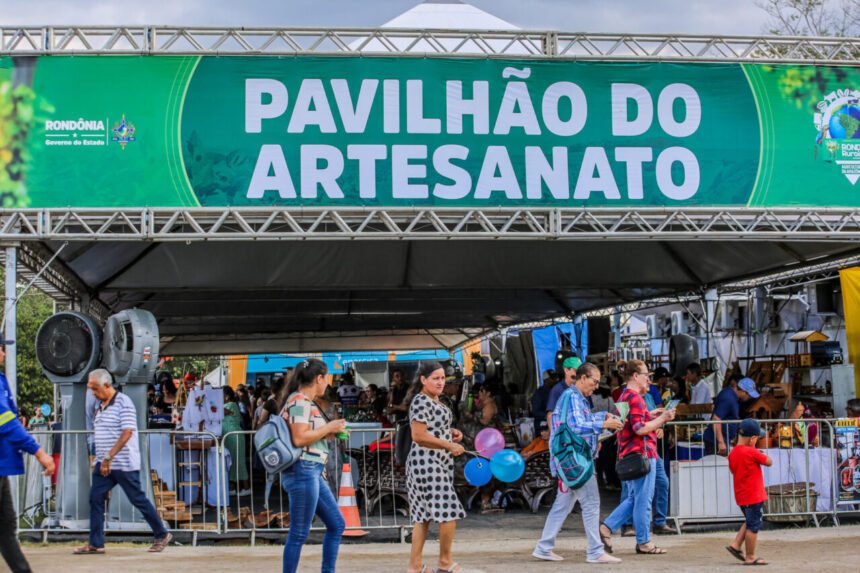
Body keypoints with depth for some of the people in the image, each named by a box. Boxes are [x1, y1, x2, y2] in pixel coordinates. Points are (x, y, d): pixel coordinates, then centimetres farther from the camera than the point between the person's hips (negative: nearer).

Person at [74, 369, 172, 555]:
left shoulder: (123, 403, -13)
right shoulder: (100, 406, 12)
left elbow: (127, 432, -22)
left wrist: (109, 457, -24)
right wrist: (102, 460, 15)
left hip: (124, 464, -8)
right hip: (103, 463, 8)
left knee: (138, 500, 0)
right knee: (95, 498, -1)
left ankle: (162, 535, 14)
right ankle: (95, 544, 3)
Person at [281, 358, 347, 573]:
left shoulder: (305, 401, 16)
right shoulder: (300, 402, -12)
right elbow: (299, 439, -21)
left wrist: (330, 432, 12)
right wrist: (329, 427, -11)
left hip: (312, 473, 10)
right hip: (302, 471, -10)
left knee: (337, 524, 13)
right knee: (299, 533, -4)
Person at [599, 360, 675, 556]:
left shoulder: (625, 396, 16)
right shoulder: (635, 398, -15)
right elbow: (640, 429, -21)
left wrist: (650, 415, 17)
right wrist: (662, 419, -14)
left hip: (629, 455, 10)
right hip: (642, 453, -10)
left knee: (634, 498, 16)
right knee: (643, 500, -1)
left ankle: (607, 527, 9)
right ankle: (644, 542, 6)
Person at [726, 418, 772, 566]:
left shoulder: (733, 453, 4)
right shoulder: (752, 452, -18)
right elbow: (769, 462, -8)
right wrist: (761, 455, 11)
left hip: (741, 495, 8)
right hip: (753, 496, -8)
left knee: (750, 522, 24)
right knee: (754, 526, 2)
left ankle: (735, 545, 18)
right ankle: (750, 557, 7)